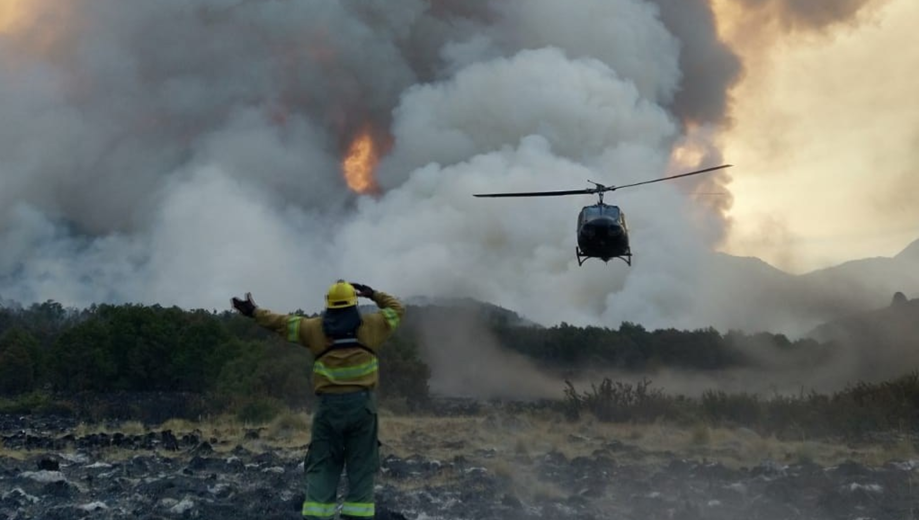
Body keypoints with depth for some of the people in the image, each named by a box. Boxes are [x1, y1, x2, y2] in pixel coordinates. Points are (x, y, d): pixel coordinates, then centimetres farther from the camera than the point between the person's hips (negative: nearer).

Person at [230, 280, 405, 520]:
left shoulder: (314, 328, 6)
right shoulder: (370, 325, 5)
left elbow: (282, 322, 15)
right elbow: (397, 310, 19)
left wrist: (254, 312, 25)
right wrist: (374, 294, 26)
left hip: (329, 404, 1)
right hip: (361, 403, -1)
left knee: (321, 467, 5)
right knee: (361, 467, 4)